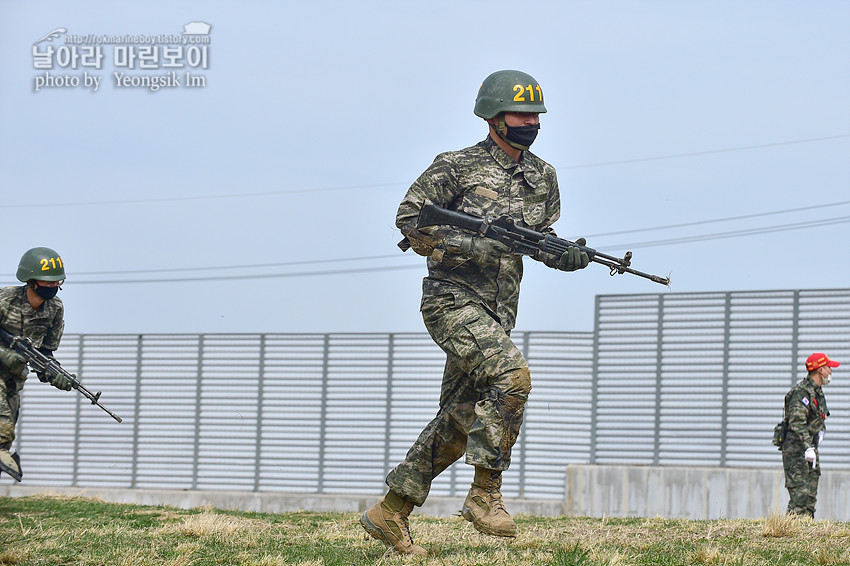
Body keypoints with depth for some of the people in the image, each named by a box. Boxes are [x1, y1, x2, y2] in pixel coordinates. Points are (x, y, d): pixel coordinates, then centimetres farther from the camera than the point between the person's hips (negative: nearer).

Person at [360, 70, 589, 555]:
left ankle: (391, 512, 17)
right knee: (512, 375, -27)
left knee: (460, 422, 7)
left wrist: (569, 256, -3)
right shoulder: (457, 166, -5)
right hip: (453, 300, -7)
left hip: (497, 313, 7)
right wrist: (470, 244, -19)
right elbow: (408, 217, -6)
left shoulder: (542, 176, 13)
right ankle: (485, 494, -19)